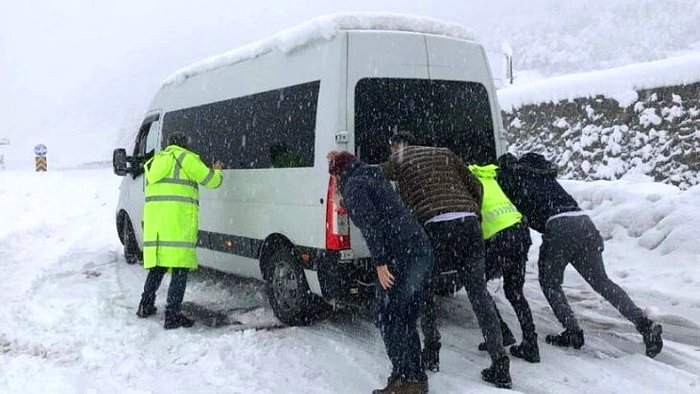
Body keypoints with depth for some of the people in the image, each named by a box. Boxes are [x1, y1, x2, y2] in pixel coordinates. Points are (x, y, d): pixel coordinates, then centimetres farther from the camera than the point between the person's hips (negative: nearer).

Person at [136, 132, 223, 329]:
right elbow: (210, 180, 2)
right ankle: (173, 315, -9)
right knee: (180, 267, -5)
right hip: (178, 218, -7)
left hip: (154, 218, 7)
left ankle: (146, 305, 26)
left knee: (158, 264, 19)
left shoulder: (155, 162, 23)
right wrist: (217, 172, 25)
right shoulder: (186, 158, 1)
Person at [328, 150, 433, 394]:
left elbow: (371, 224, -15)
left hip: (401, 256, -9)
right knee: (406, 321, 15)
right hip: (422, 251, 9)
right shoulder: (373, 176, 23)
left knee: (389, 320, -1)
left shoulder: (353, 186, -3)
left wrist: (380, 262, -17)